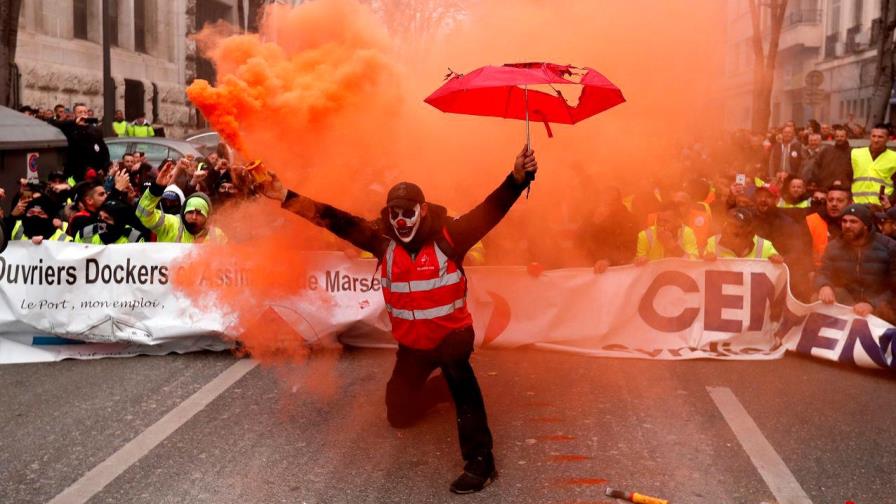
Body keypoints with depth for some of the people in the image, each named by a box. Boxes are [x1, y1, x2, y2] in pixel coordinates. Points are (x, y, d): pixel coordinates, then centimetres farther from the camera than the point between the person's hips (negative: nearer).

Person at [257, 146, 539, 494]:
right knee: (400, 415, 15)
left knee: (455, 367, -37)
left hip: (452, 331, -5)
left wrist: (517, 177, -43)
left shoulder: (448, 237, -17)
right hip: (411, 342, 5)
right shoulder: (383, 243, -7)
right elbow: (336, 220, -8)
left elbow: (491, 209, -27)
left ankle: (480, 459, -30)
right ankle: (436, 387, 48)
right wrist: (286, 198, -11)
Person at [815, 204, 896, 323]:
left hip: (879, 306, -2)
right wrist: (824, 286, -28)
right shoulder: (834, 246, 6)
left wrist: (872, 304, -29)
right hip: (844, 304, 2)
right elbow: (823, 274, -1)